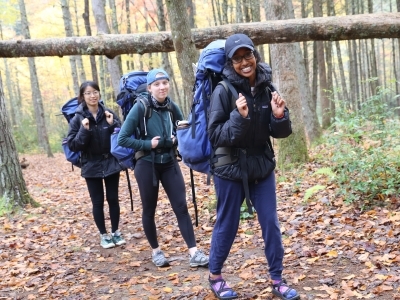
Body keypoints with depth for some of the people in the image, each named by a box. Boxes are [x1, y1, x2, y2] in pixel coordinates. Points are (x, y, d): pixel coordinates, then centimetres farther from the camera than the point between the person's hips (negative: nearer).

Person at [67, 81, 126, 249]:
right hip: (91, 166, -1)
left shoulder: (109, 114, -2)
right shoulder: (78, 119, -7)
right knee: (98, 202, 6)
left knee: (113, 199, 9)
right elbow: (72, 145, -10)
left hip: (111, 163, 1)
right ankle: (103, 235, 21)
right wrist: (84, 131, -23)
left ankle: (116, 232, 25)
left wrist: (113, 125, -17)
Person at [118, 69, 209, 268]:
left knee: (181, 206, -1)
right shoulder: (140, 107, -13)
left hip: (169, 163, 3)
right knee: (149, 209, 9)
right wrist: (148, 144, -20)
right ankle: (156, 251, 27)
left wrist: (176, 140, -6)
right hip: (147, 165, -3)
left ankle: (194, 253, 1)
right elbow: (122, 139, -14)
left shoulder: (172, 107, 0)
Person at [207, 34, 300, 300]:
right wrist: (239, 117, -30)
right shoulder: (223, 90, -14)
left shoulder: (267, 87, -1)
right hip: (230, 168, -4)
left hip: (262, 166, 4)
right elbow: (215, 135, -16)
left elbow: (278, 132, 5)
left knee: (271, 222, 7)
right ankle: (215, 276, 28)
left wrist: (280, 116, -16)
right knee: (227, 224, 8)